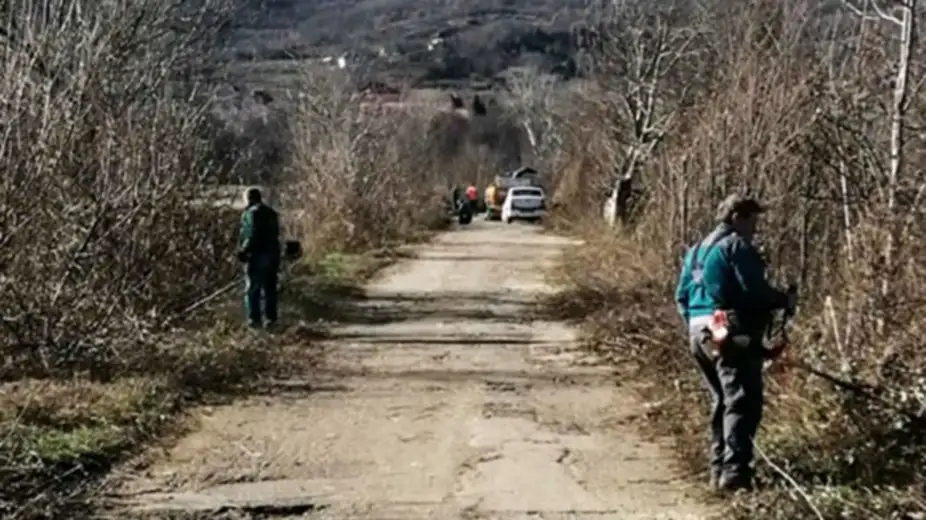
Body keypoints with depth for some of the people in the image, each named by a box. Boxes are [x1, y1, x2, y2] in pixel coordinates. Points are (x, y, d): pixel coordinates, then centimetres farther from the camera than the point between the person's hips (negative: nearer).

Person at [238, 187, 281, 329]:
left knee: (252, 288, 2)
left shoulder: (251, 213, -12)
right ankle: (270, 318, 11)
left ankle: (255, 319, 0)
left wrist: (243, 250, -12)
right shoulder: (272, 213, 13)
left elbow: (252, 236, -20)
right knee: (269, 288, 11)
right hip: (272, 253, 7)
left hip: (256, 255, -7)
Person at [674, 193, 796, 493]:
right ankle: (734, 473, -17)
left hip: (699, 333, 9)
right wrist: (784, 300, -1)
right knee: (743, 402, -9)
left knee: (722, 401, 17)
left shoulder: (698, 249, 20)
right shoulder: (737, 246, -7)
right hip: (731, 334, -9)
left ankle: (719, 470, 18)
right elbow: (754, 291, -16)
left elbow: (682, 295, 20)